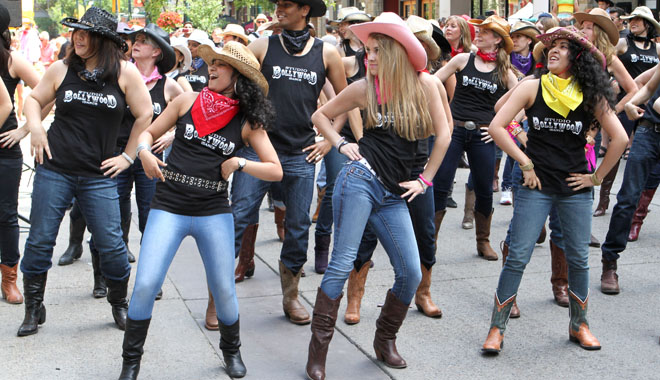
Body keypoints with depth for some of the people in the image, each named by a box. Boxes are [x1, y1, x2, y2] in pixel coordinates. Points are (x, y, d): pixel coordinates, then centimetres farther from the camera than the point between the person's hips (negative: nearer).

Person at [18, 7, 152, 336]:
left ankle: (120, 305, 23)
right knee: (39, 240, 5)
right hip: (54, 170, 1)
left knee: (111, 244, -1)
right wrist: (35, 127, -3)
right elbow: (34, 100, 16)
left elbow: (145, 115, 4)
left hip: (99, 176, -1)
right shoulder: (62, 69, 3)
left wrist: (127, 156, 3)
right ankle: (33, 310, 23)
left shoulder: (125, 73, -2)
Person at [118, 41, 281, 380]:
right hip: (168, 208, 0)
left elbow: (276, 171, 1)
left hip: (214, 213, 0)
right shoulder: (188, 101, 5)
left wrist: (239, 164, -10)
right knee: (145, 285, -8)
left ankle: (231, 350, 34)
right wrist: (144, 152, -7)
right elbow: (149, 132, 13)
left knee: (224, 290, 5)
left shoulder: (247, 121, 2)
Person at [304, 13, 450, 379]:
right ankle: (318, 349, 0)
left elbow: (443, 135, 6)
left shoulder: (424, 84, 1)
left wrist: (423, 180, 6)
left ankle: (385, 339, 24)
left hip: (393, 195, 3)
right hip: (360, 179, -3)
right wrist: (342, 145, 0)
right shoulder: (365, 87, 0)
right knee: (342, 264, -8)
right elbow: (320, 115, 13)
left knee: (410, 273, 2)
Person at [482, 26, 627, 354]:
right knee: (517, 257, -4)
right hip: (536, 187, -2)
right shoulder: (532, 88, -2)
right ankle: (496, 329, 5)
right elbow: (496, 127, -6)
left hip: (576, 190, 2)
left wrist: (596, 177, 0)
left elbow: (620, 139, 1)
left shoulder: (590, 95, 0)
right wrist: (525, 162, -8)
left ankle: (578, 325, 29)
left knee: (578, 259, 9)